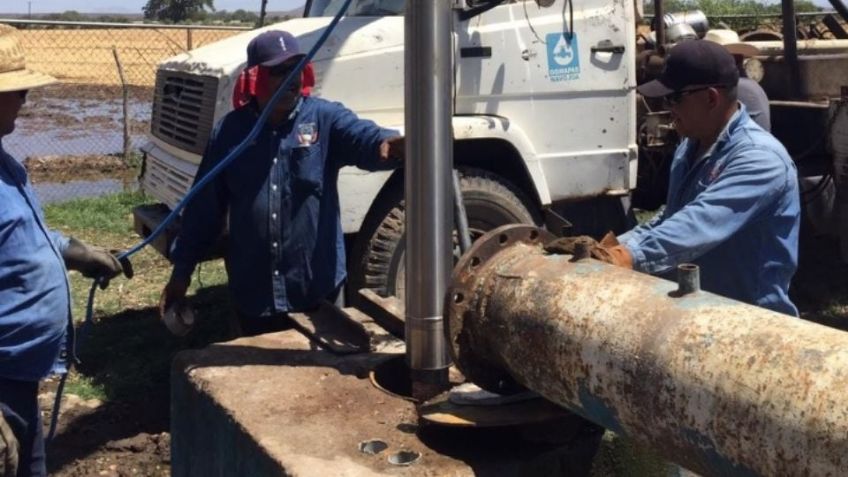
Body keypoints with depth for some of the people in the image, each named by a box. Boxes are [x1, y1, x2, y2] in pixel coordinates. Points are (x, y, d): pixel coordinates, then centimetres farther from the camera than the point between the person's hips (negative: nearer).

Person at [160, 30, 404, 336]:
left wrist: (389, 144, -49)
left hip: (317, 291, -1)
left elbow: (364, 137, -25)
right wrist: (182, 270, 5)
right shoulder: (230, 131, 2)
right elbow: (205, 208, 6)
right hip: (253, 294, 2)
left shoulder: (326, 118, -4)